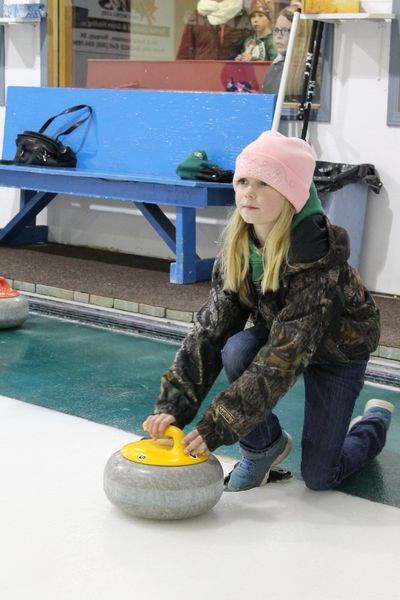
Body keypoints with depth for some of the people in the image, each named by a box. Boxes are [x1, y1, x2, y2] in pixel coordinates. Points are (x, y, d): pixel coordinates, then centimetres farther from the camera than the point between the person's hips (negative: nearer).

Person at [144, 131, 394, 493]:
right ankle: (263, 445, -3)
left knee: (318, 476, -2)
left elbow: (285, 358, -39)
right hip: (277, 332, 4)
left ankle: (376, 421, 30)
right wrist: (173, 405, -29)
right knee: (236, 350, -30)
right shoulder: (238, 246, -19)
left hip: (339, 350, -4)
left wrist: (217, 427, -41)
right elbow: (211, 327, -18)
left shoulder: (319, 255, -38)